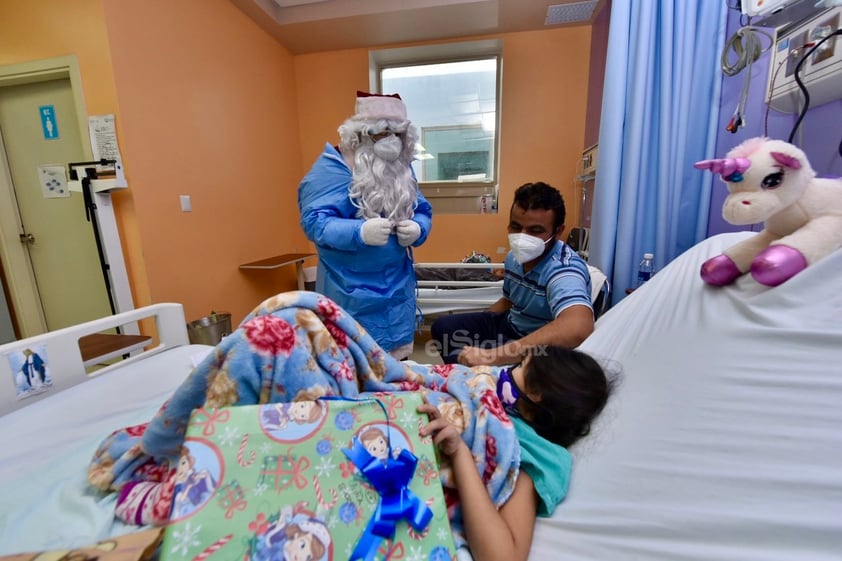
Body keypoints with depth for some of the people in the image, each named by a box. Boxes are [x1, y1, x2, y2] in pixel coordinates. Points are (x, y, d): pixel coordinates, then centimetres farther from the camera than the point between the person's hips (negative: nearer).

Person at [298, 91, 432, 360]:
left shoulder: (401, 168, 9)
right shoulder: (330, 168, -11)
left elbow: (423, 211, 10)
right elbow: (314, 221, -18)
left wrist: (418, 229, -14)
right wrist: (360, 233, -35)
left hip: (398, 286, 6)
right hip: (351, 290, -5)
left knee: (397, 359, 17)